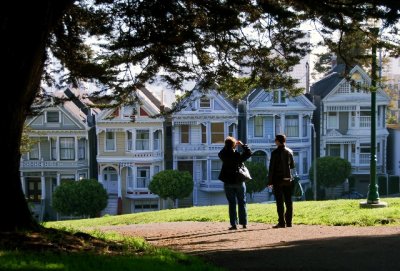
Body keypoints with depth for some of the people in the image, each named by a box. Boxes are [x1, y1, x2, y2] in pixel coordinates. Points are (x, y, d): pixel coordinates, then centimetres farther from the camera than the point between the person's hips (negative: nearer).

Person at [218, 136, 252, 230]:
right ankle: (244, 223, 10)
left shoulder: (224, 155, -6)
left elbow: (220, 153, 17)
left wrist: (227, 146, 12)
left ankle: (234, 224, 2)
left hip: (228, 183, 1)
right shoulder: (238, 155, -12)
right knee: (242, 203, 9)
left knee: (232, 204, 6)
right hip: (239, 182, -1)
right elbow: (249, 153, 0)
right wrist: (242, 145, 5)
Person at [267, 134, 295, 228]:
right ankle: (289, 222, 11)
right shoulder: (290, 152, 5)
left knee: (280, 202, -2)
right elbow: (292, 166, 11)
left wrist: (270, 181, -7)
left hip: (278, 180, -5)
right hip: (288, 180, 5)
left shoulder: (275, 152, -10)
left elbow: (271, 168, -11)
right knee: (288, 202, 9)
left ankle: (281, 222, -3)